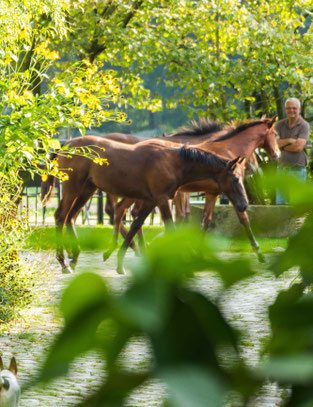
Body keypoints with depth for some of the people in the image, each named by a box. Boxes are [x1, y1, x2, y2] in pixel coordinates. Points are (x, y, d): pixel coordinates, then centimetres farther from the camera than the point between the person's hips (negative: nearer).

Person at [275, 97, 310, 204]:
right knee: (279, 202, 5)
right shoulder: (280, 125, 8)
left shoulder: (304, 125, -5)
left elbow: (299, 146, -16)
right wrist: (289, 140, -15)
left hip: (297, 170, -4)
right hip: (282, 168, 4)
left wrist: (282, 144, -5)